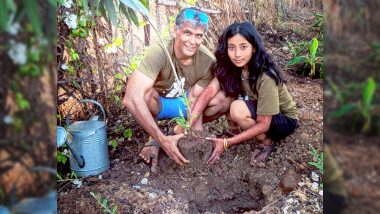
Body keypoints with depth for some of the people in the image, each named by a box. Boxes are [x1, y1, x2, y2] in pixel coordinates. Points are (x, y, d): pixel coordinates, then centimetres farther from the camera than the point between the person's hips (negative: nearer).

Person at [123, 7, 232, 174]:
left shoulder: (208, 61, -23)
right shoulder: (158, 52, -34)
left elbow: (194, 100, -19)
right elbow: (131, 99, -44)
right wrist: (162, 139, -47)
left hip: (183, 105, 3)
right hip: (156, 104, -3)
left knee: (225, 101, -21)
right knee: (144, 94, -38)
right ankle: (153, 139, -9)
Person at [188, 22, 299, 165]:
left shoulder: (265, 78, -32)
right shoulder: (230, 67, -14)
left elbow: (263, 124, -28)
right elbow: (210, 90, -25)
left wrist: (226, 143, -31)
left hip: (285, 119, -6)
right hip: (258, 112, 6)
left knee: (238, 109, -31)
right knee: (223, 95, -15)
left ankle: (267, 141, -7)